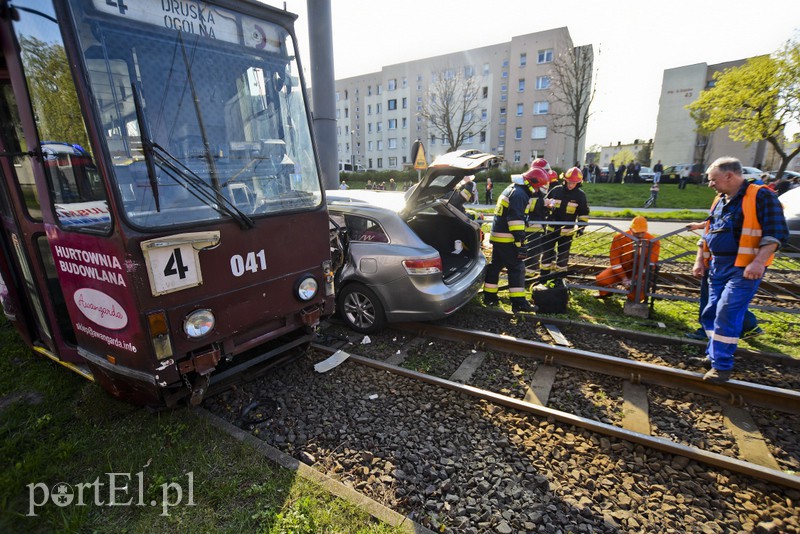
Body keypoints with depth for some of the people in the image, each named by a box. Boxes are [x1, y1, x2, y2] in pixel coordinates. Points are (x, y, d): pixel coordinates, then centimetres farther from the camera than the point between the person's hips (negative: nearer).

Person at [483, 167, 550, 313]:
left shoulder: (512, 189, 18)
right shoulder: (519, 194, -15)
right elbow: (516, 220, -23)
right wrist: (520, 243, -24)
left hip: (497, 235, 10)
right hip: (507, 239, -10)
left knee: (495, 265, 14)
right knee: (517, 268, -5)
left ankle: (489, 296, 21)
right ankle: (518, 302, -3)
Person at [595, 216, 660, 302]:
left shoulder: (653, 241, -17)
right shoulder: (619, 238, -17)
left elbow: (651, 264, -16)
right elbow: (614, 260, -13)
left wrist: (638, 279, -25)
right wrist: (624, 278, -20)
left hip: (640, 273, -1)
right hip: (622, 269, 1)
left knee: (635, 297, -22)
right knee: (601, 280, -24)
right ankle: (605, 292, 14)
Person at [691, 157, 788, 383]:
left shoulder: (761, 196, -9)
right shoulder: (719, 201, 14)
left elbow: (776, 233, -14)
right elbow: (708, 233, 20)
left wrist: (758, 262, -24)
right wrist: (700, 260, 14)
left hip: (743, 269, -7)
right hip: (717, 267, 8)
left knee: (727, 314, -11)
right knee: (711, 313, 11)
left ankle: (722, 366, -1)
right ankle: (713, 355, 26)